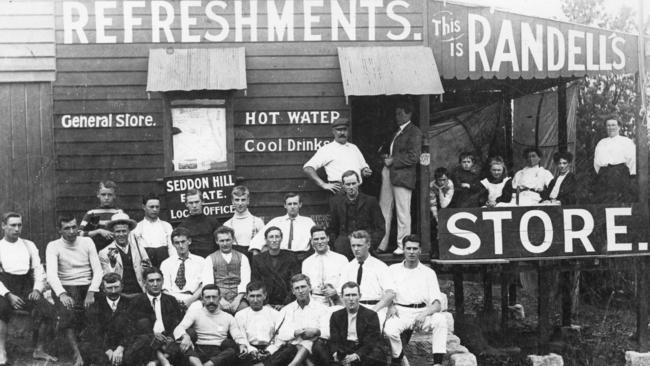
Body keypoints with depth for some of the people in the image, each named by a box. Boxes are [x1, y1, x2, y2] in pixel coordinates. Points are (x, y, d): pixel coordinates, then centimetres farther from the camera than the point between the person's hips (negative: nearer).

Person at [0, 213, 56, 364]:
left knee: (47, 309, -23)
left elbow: (39, 270, 13)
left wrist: (37, 289, -5)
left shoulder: (29, 245, 18)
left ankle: (39, 350, -7)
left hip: (27, 287, 3)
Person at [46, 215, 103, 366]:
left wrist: (91, 292, -17)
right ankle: (77, 354, -28)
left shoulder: (87, 242, 5)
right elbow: (51, 274, -15)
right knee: (67, 314, -29)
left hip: (88, 287, 3)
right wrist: (62, 294, -34)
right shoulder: (53, 246, -1)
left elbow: (98, 270, 0)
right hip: (65, 289, -3)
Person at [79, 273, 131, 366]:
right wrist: (108, 351, -25)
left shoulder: (128, 303, 3)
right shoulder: (95, 305, 2)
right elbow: (95, 332, -9)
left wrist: (120, 349, -27)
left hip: (120, 345, 2)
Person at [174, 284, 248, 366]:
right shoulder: (195, 313, 13)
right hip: (199, 352, 0)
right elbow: (179, 329, -1)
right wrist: (185, 336, -26)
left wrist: (242, 345, -19)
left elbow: (238, 337, 6)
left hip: (220, 355, 1)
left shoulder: (228, 318, 17)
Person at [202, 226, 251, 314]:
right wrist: (220, 300, -14)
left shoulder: (242, 258, 17)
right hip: (218, 298, -1)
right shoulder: (210, 259, 14)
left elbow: (245, 281, 5)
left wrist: (238, 299, -12)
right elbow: (208, 283, 2)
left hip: (237, 298, 1)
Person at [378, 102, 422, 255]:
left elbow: (413, 157, -14)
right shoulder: (397, 132, 20)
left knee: (402, 213, -3)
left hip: (402, 176, -9)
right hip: (388, 174, 9)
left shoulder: (414, 132, -7)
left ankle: (403, 247, 3)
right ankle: (382, 244, 17)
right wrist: (387, 157, 7)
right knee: (384, 210, 10)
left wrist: (393, 161, -13)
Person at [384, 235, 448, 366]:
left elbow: (437, 304, 3)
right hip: (400, 312, 0)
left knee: (440, 320, -31)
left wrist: (424, 314, -17)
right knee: (389, 329, -33)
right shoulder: (393, 270, 15)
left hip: (422, 312, 0)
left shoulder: (428, 273, 12)